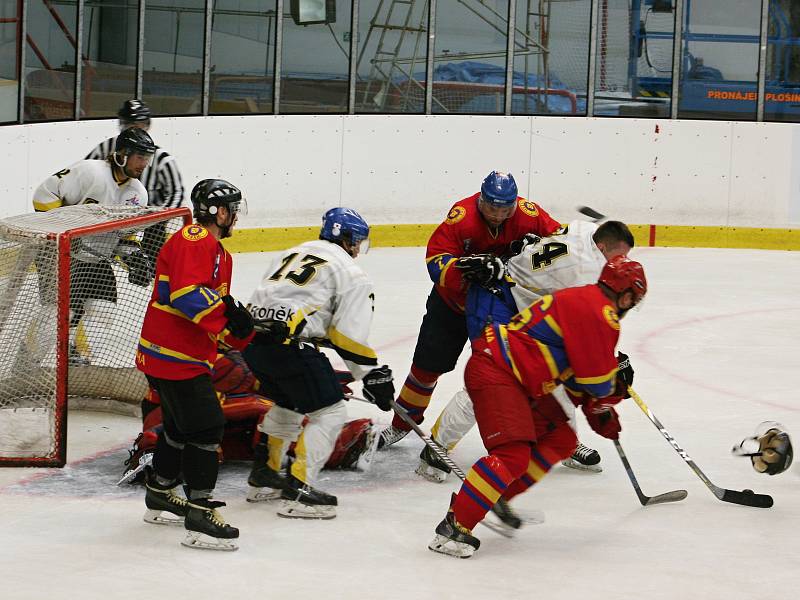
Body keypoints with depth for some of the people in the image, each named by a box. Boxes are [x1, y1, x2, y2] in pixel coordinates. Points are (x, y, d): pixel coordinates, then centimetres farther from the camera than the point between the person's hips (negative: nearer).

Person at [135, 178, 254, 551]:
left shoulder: (219, 254, 19)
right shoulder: (193, 241, -16)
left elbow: (217, 305, 21)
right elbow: (186, 294, -28)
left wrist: (243, 335, 5)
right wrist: (229, 313, -26)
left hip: (189, 354, 11)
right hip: (174, 355, -11)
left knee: (181, 425, 22)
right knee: (206, 426, -13)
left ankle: (159, 497, 37)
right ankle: (200, 514, -13)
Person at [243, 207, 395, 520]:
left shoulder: (292, 254, 27)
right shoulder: (352, 274, 5)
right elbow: (348, 335, -3)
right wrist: (373, 375, 3)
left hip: (253, 339, 8)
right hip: (289, 343, -8)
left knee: (287, 404, 30)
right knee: (330, 412, 2)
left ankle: (262, 474, 37)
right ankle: (297, 490, -4)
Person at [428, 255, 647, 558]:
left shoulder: (581, 300, 22)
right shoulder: (599, 311, -12)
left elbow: (580, 373, 30)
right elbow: (598, 378, -11)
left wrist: (599, 411, 29)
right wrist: (617, 385, 11)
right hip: (493, 371, -11)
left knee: (560, 440, 16)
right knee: (514, 455, -22)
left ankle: (499, 500, 17)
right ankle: (454, 527, -24)